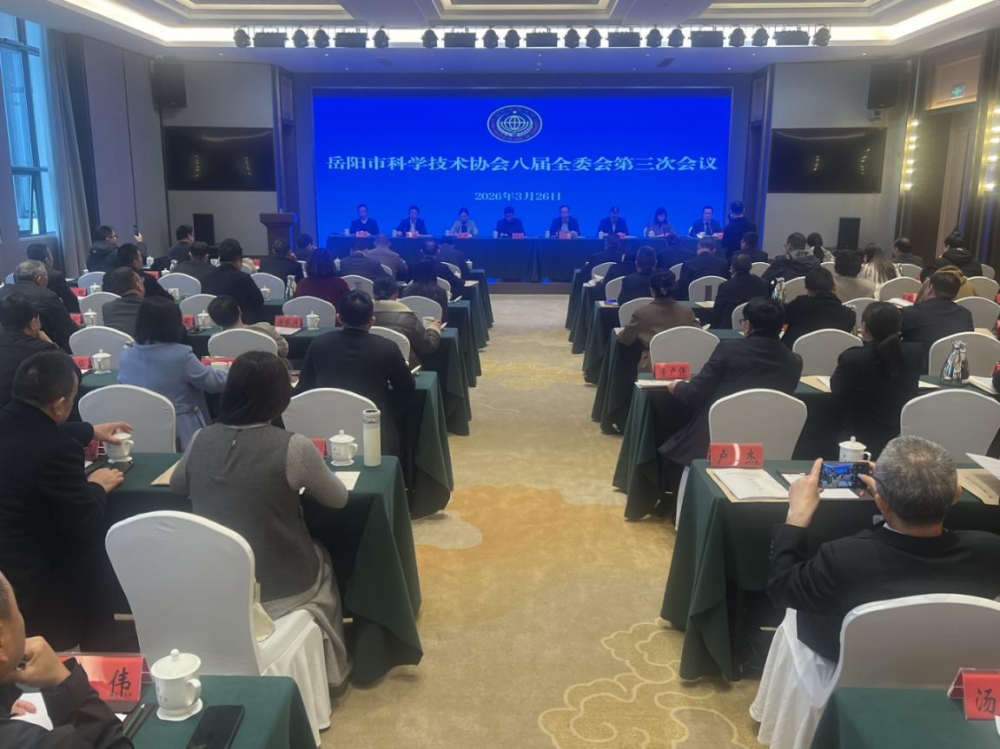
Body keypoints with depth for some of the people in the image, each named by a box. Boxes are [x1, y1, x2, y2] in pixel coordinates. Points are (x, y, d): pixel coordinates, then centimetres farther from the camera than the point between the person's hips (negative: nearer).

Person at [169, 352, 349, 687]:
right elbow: (338, 499, -3)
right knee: (321, 560, 30)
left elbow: (177, 486, 13)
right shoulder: (293, 447, -20)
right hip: (281, 589, -4)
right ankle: (326, 671, 45)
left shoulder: (201, 439, -8)